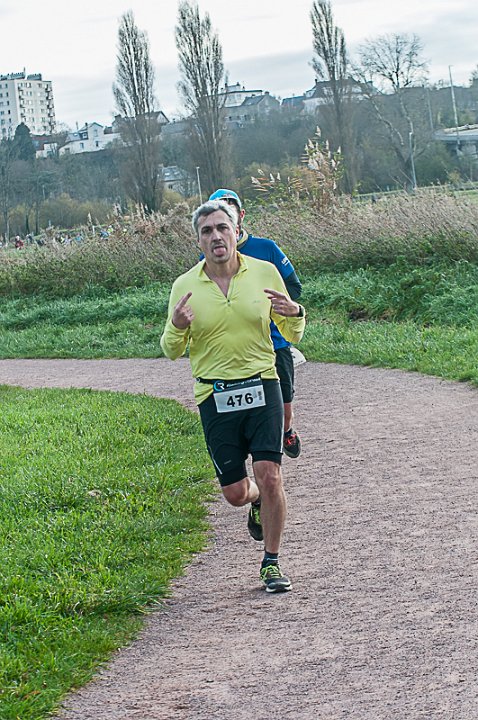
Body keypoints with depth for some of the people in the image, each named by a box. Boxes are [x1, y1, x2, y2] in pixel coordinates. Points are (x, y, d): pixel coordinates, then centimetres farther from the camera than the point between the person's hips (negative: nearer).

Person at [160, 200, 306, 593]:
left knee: (270, 476, -13)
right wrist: (177, 328, -15)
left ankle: (272, 562, 6)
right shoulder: (184, 287, 0)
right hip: (214, 396, 1)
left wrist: (295, 313, -12)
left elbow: (292, 336, 11)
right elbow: (171, 352, 7)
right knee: (235, 493, 3)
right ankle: (258, 501, 41)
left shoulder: (264, 272, 1)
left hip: (262, 387, 0)